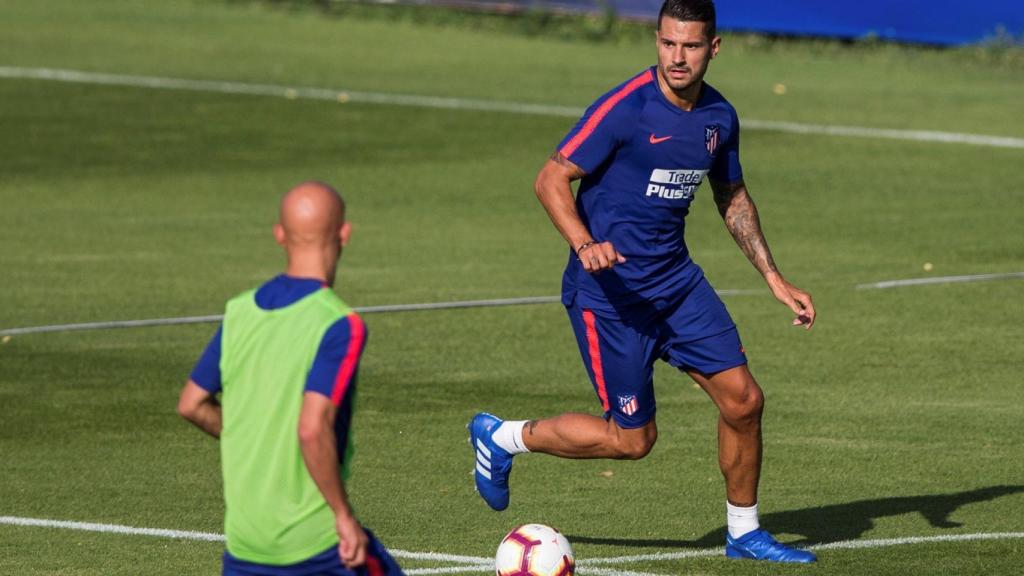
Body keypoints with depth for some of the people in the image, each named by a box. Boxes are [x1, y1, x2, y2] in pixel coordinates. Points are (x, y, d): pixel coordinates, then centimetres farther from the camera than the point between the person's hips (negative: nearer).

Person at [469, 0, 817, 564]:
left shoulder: (719, 116, 4)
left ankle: (744, 534, 21)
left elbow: (734, 200, 20)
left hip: (676, 278, 7)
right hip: (608, 288, -6)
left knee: (743, 400, 1)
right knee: (633, 439, -3)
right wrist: (584, 245, -33)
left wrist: (774, 279, 15)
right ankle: (502, 437, 19)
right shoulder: (625, 108, -18)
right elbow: (551, 180, -17)